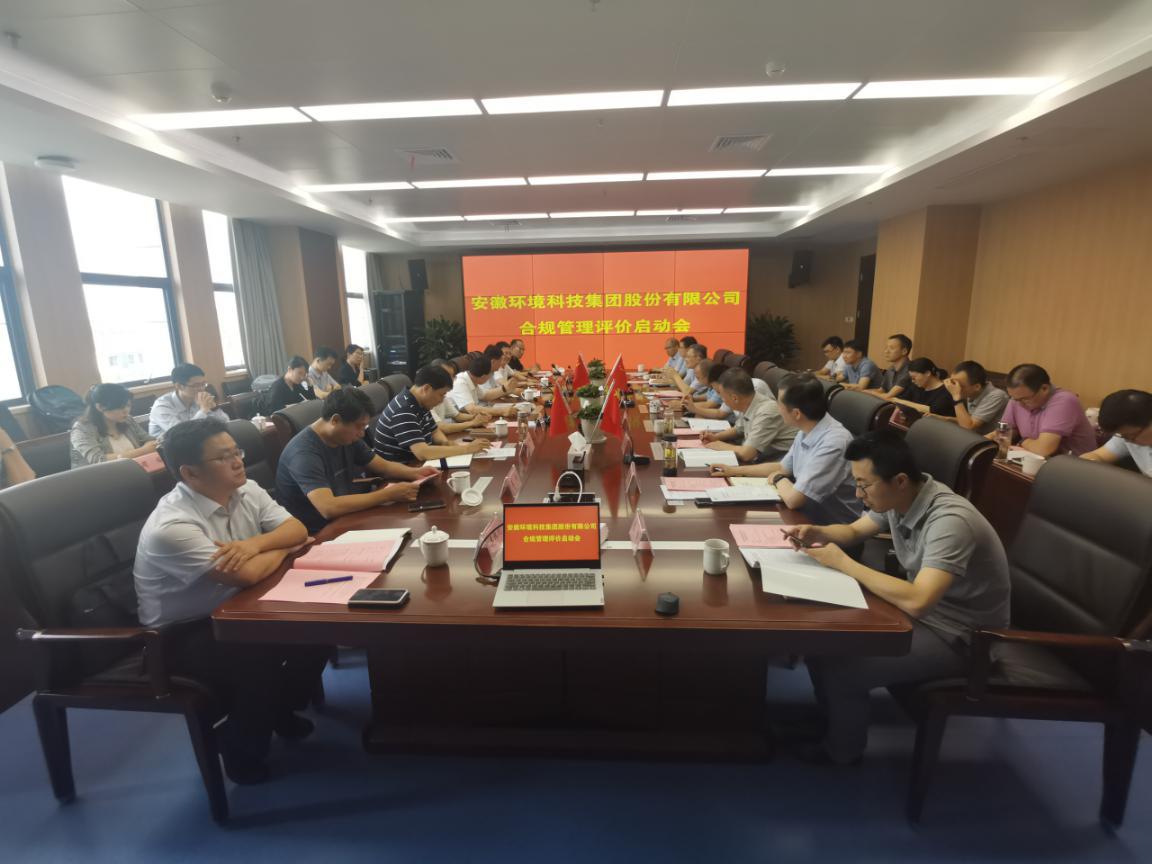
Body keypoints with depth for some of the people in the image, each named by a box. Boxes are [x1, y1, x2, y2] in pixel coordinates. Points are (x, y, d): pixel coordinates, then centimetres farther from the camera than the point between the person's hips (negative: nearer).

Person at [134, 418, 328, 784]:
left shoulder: (246, 490, -7)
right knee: (261, 658, -29)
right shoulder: (171, 527, -30)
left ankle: (282, 708, 18)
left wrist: (254, 544, -27)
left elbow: (298, 529, -8)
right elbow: (247, 575, -34)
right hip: (181, 635, -7)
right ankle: (244, 756, 1)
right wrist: (282, 547, -14)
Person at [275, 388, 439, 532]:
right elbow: (328, 508, -37)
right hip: (312, 534, -7)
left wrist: (414, 473, -10)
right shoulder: (304, 453, -26)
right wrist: (388, 494, -34)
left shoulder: (347, 438, -1)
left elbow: (384, 466, 10)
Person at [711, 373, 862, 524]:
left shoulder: (833, 443, -29)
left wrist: (778, 479, -8)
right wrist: (735, 470, 14)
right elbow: (783, 467, 16)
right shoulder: (806, 431, -1)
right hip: (808, 514, 7)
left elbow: (793, 499, -29)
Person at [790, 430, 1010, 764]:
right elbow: (854, 531, 10)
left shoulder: (950, 521, -33)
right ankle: (830, 718, 24)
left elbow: (915, 602, -41)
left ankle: (842, 751, 13)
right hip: (924, 607, 8)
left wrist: (843, 563, -31)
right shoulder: (897, 498, -8)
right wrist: (816, 532, -12)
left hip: (957, 635, -8)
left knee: (841, 667, -18)